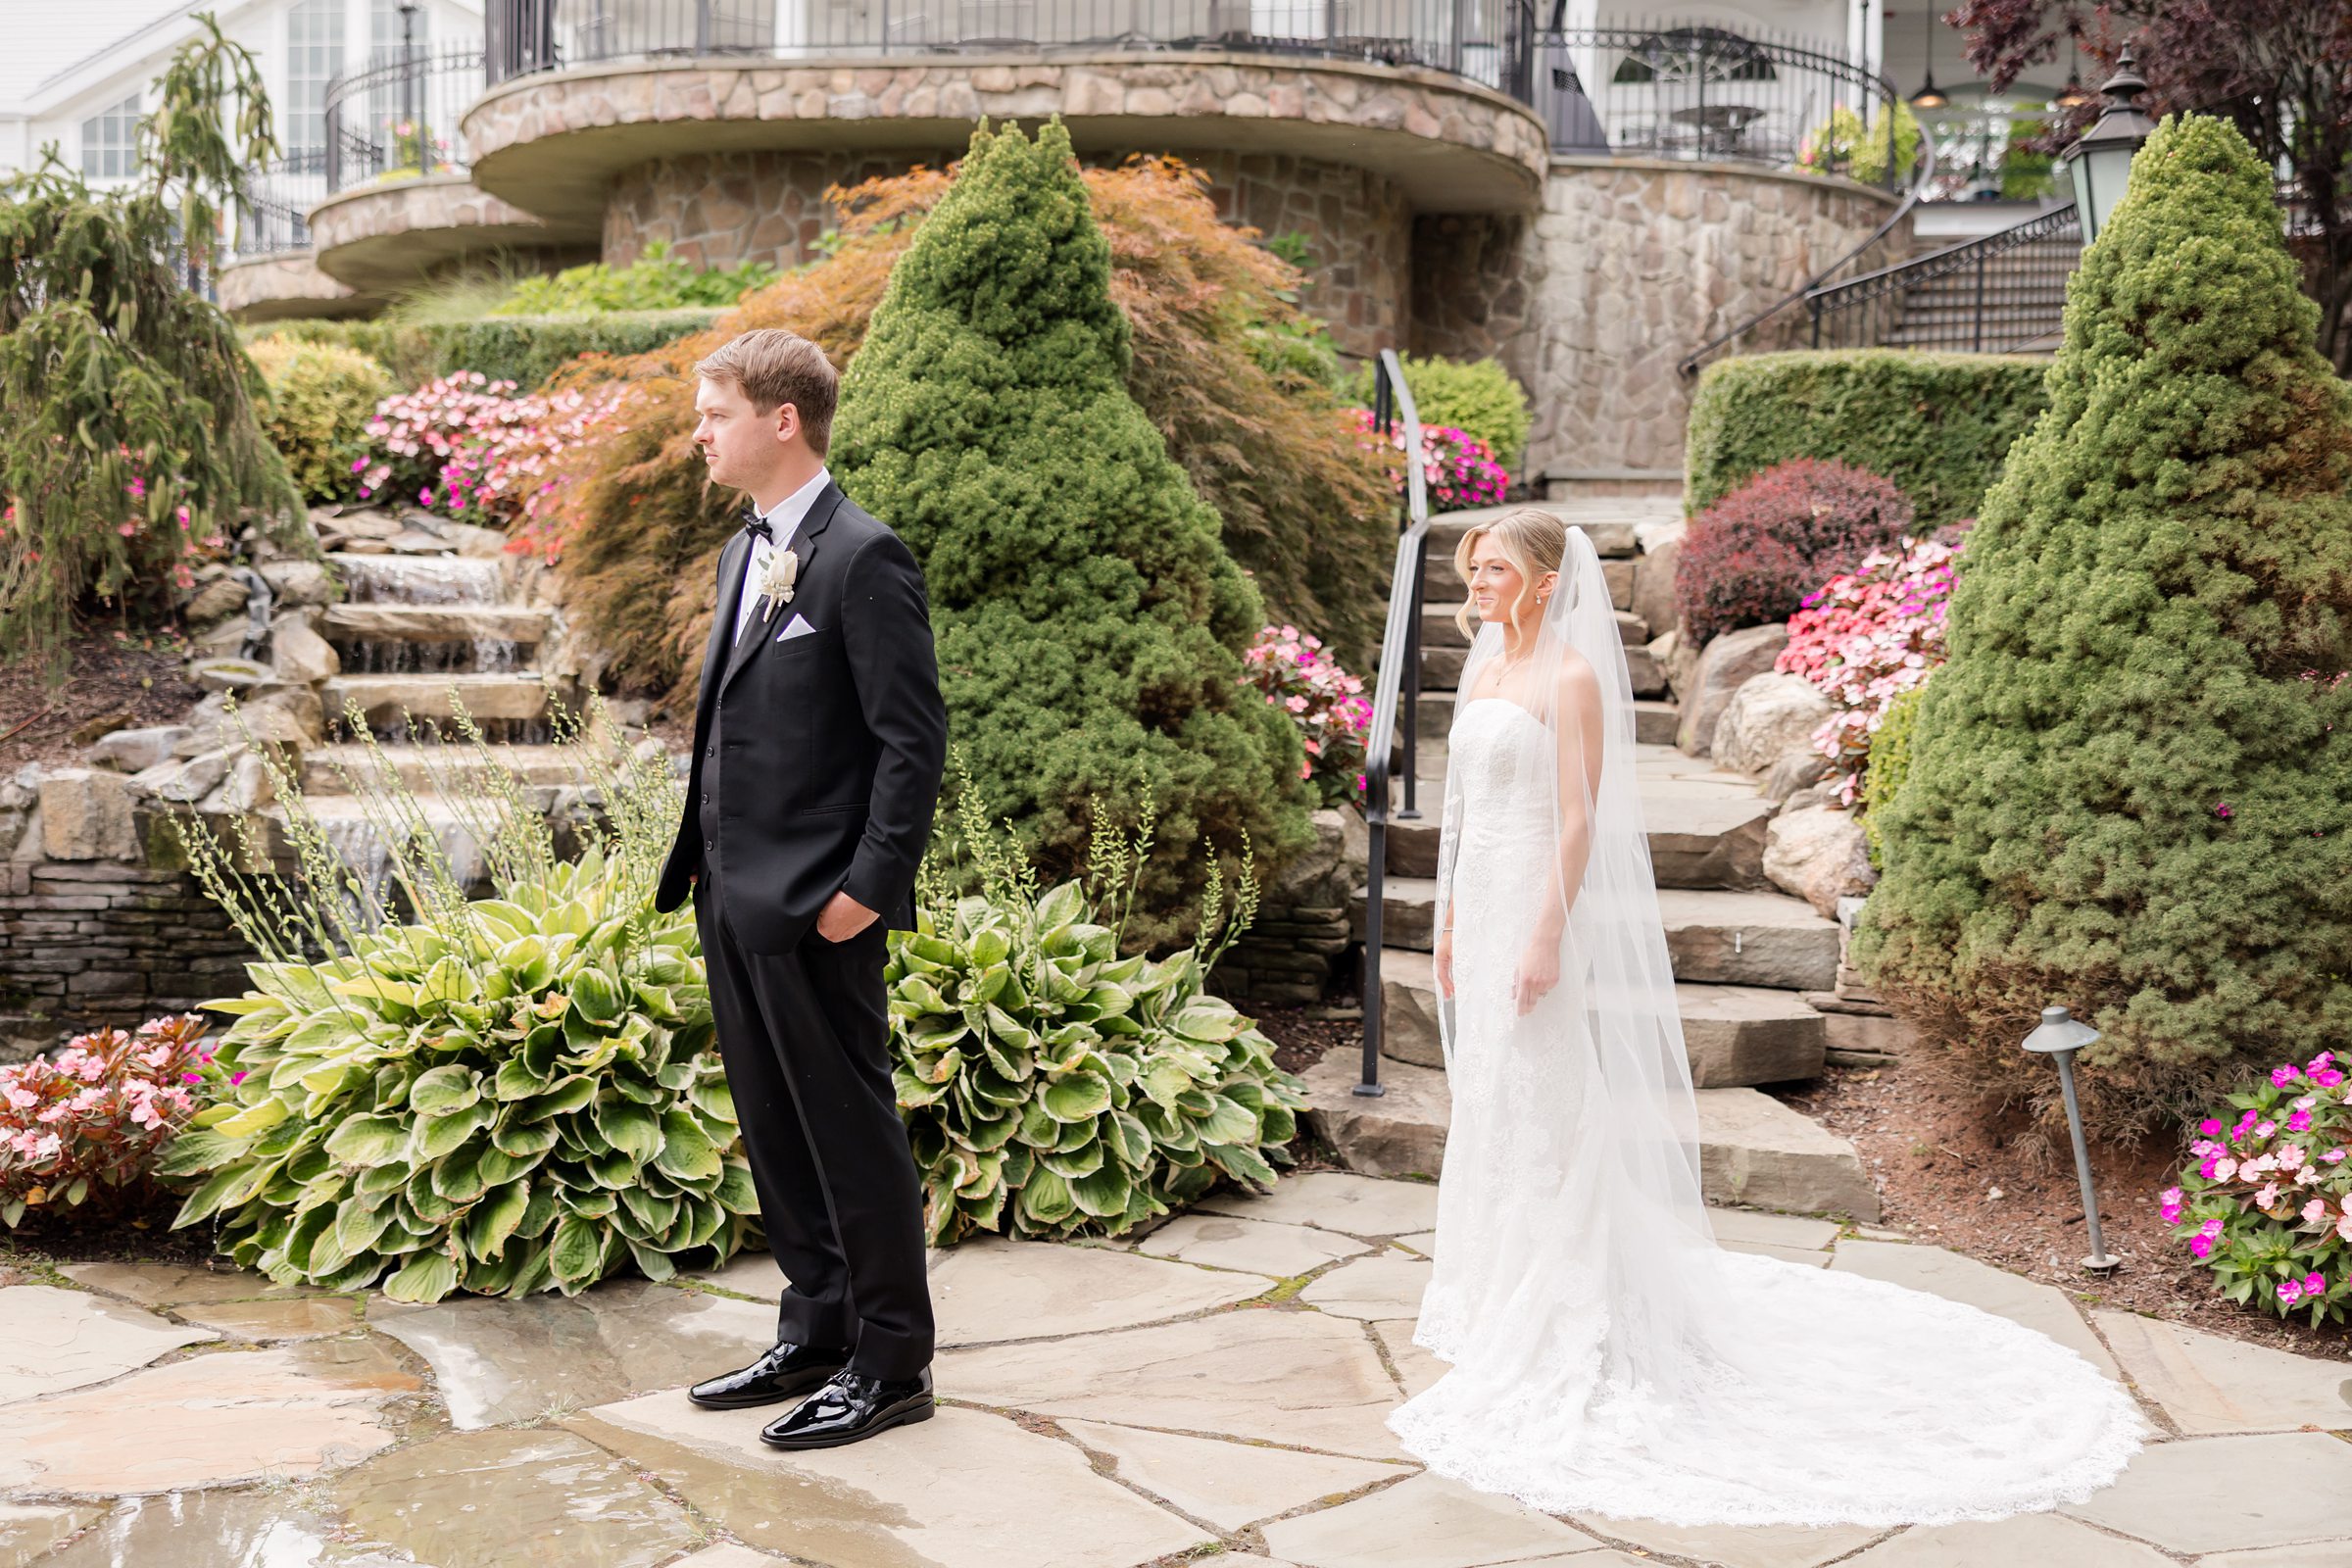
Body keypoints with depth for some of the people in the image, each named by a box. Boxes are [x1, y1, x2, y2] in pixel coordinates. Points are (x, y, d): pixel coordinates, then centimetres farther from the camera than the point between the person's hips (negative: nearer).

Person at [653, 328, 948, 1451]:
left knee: (851, 1130, 1)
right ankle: (815, 1335, 30)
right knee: (774, 1131, 16)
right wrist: (701, 857, 13)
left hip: (814, 906, -9)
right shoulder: (745, 552, 15)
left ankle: (891, 1363, 13)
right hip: (734, 895, 9)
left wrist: (869, 885, -18)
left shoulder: (863, 559, -13)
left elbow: (914, 738, -16)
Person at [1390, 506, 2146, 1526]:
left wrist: (1545, 936, -22)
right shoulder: (1484, 671, 12)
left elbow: (1578, 819, -17)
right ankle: (1499, 1297, 28)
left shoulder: (1571, 678, -12)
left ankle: (1570, 1319, 7)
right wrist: (1448, 926, 17)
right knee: (1487, 1103, 15)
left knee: (1547, 1108, -3)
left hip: (1541, 903, -9)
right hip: (1481, 906, 9)